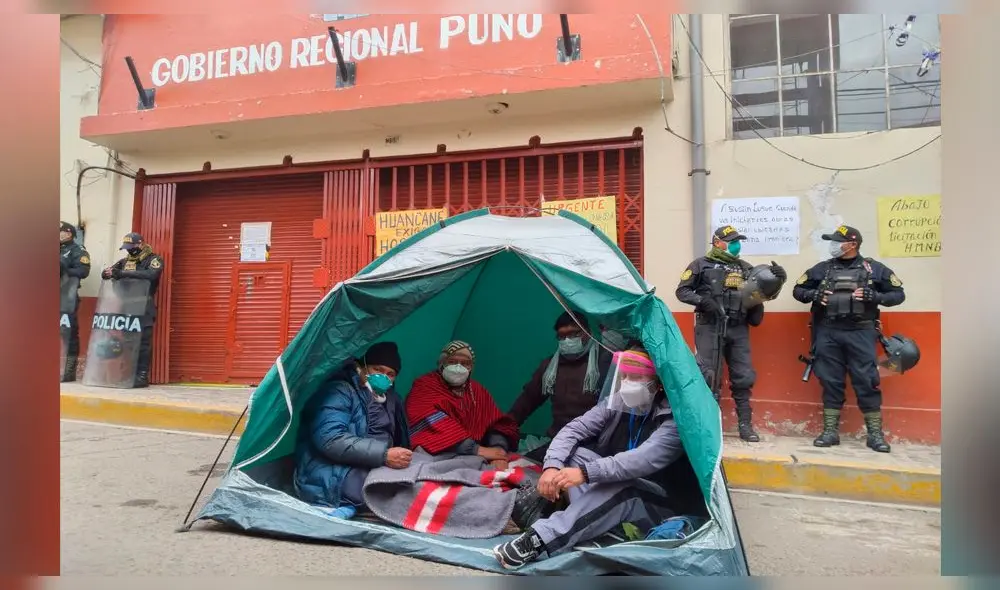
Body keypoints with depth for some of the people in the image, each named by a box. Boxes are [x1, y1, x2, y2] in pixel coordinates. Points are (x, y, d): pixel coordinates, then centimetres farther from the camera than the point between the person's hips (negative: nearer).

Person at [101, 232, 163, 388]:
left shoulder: (154, 259, -1)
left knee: (143, 342, -7)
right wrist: (112, 272, -13)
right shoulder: (124, 261, 17)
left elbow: (151, 274, -22)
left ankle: (142, 376, -5)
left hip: (144, 308, -6)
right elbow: (104, 273, 14)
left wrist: (123, 273, -24)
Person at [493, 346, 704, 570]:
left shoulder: (675, 417, -19)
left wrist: (586, 473, -42)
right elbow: (573, 430, -6)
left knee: (619, 490, -38)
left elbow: (645, 459, -34)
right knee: (573, 452, -15)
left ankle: (538, 541, -42)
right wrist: (552, 467, -26)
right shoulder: (616, 403, -1)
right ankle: (593, 520, -33)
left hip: (657, 503, -6)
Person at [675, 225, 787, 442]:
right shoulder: (701, 265, 2)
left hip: (738, 329, 5)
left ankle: (745, 425, 16)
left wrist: (778, 276, -3)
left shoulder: (745, 268, 15)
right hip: (709, 327, -4)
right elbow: (682, 291, 0)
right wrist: (702, 301, -16)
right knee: (709, 377, -2)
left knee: (743, 377, 7)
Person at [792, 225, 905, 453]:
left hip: (860, 333, -2)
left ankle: (875, 434, 10)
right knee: (830, 382, 6)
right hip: (828, 333, 2)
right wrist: (813, 295, -7)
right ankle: (830, 431, 13)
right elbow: (797, 290, 14)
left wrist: (874, 297, -12)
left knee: (866, 382, 0)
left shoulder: (874, 269, 5)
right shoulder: (822, 269, 8)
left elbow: (898, 294, 6)